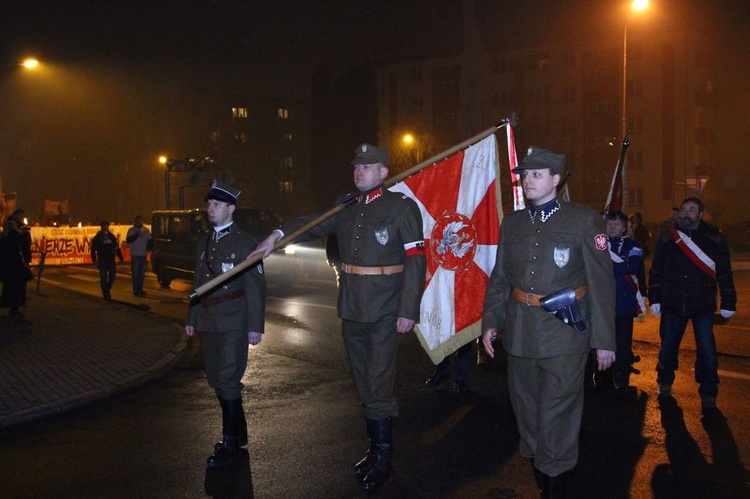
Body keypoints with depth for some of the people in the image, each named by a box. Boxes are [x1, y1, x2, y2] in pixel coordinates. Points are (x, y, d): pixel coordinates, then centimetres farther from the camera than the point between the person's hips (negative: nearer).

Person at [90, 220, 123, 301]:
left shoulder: (112, 236, 11)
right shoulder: (97, 237, 2)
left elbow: (116, 247, 14)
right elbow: (93, 249, 0)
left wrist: (120, 257, 8)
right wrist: (94, 260, -7)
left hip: (111, 260, 3)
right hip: (102, 260, -3)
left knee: (112, 276, 0)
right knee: (103, 277, -2)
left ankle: (107, 289, 25)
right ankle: (106, 294, 5)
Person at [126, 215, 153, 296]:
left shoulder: (146, 230, 9)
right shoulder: (131, 230, -1)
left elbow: (150, 240, 11)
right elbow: (128, 240, -13)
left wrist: (149, 248, -6)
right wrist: (136, 235, -21)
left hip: (143, 255, 4)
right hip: (135, 255, -4)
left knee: (142, 273, 10)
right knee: (135, 273, -3)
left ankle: (140, 289, 19)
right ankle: (136, 290, 0)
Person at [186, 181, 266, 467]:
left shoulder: (244, 243, -7)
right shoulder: (204, 243, 14)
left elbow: (255, 287, -10)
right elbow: (198, 283, 18)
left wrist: (255, 326, -13)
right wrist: (192, 319, 17)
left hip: (233, 325, -7)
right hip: (208, 324, 7)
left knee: (228, 382, -7)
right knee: (217, 381, 12)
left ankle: (231, 445, 2)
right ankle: (238, 433, 28)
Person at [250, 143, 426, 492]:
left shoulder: (401, 207, -7)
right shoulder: (346, 206, 10)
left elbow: (415, 260, -11)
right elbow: (314, 225, 8)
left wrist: (408, 310, -15)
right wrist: (278, 235, -11)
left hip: (384, 312, -6)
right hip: (351, 309, 6)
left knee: (378, 386, -3)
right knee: (364, 385, 15)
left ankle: (384, 461, 10)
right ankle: (375, 448, 30)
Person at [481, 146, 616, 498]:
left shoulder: (584, 220, -4)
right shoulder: (512, 223, 10)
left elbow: (601, 282, -5)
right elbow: (499, 279, 15)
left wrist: (604, 339, -7)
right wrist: (491, 322, 5)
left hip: (564, 336, -5)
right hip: (520, 335, 5)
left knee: (556, 419, -3)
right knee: (527, 415, 15)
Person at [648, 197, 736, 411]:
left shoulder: (714, 239, -2)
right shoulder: (667, 239, 3)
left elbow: (725, 273, 0)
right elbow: (656, 271, 7)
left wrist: (728, 303, 0)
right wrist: (654, 299, 4)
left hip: (703, 306, -2)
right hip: (672, 304, 2)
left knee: (707, 351, 0)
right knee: (667, 347, 11)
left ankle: (708, 394, 13)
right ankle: (664, 383, 32)